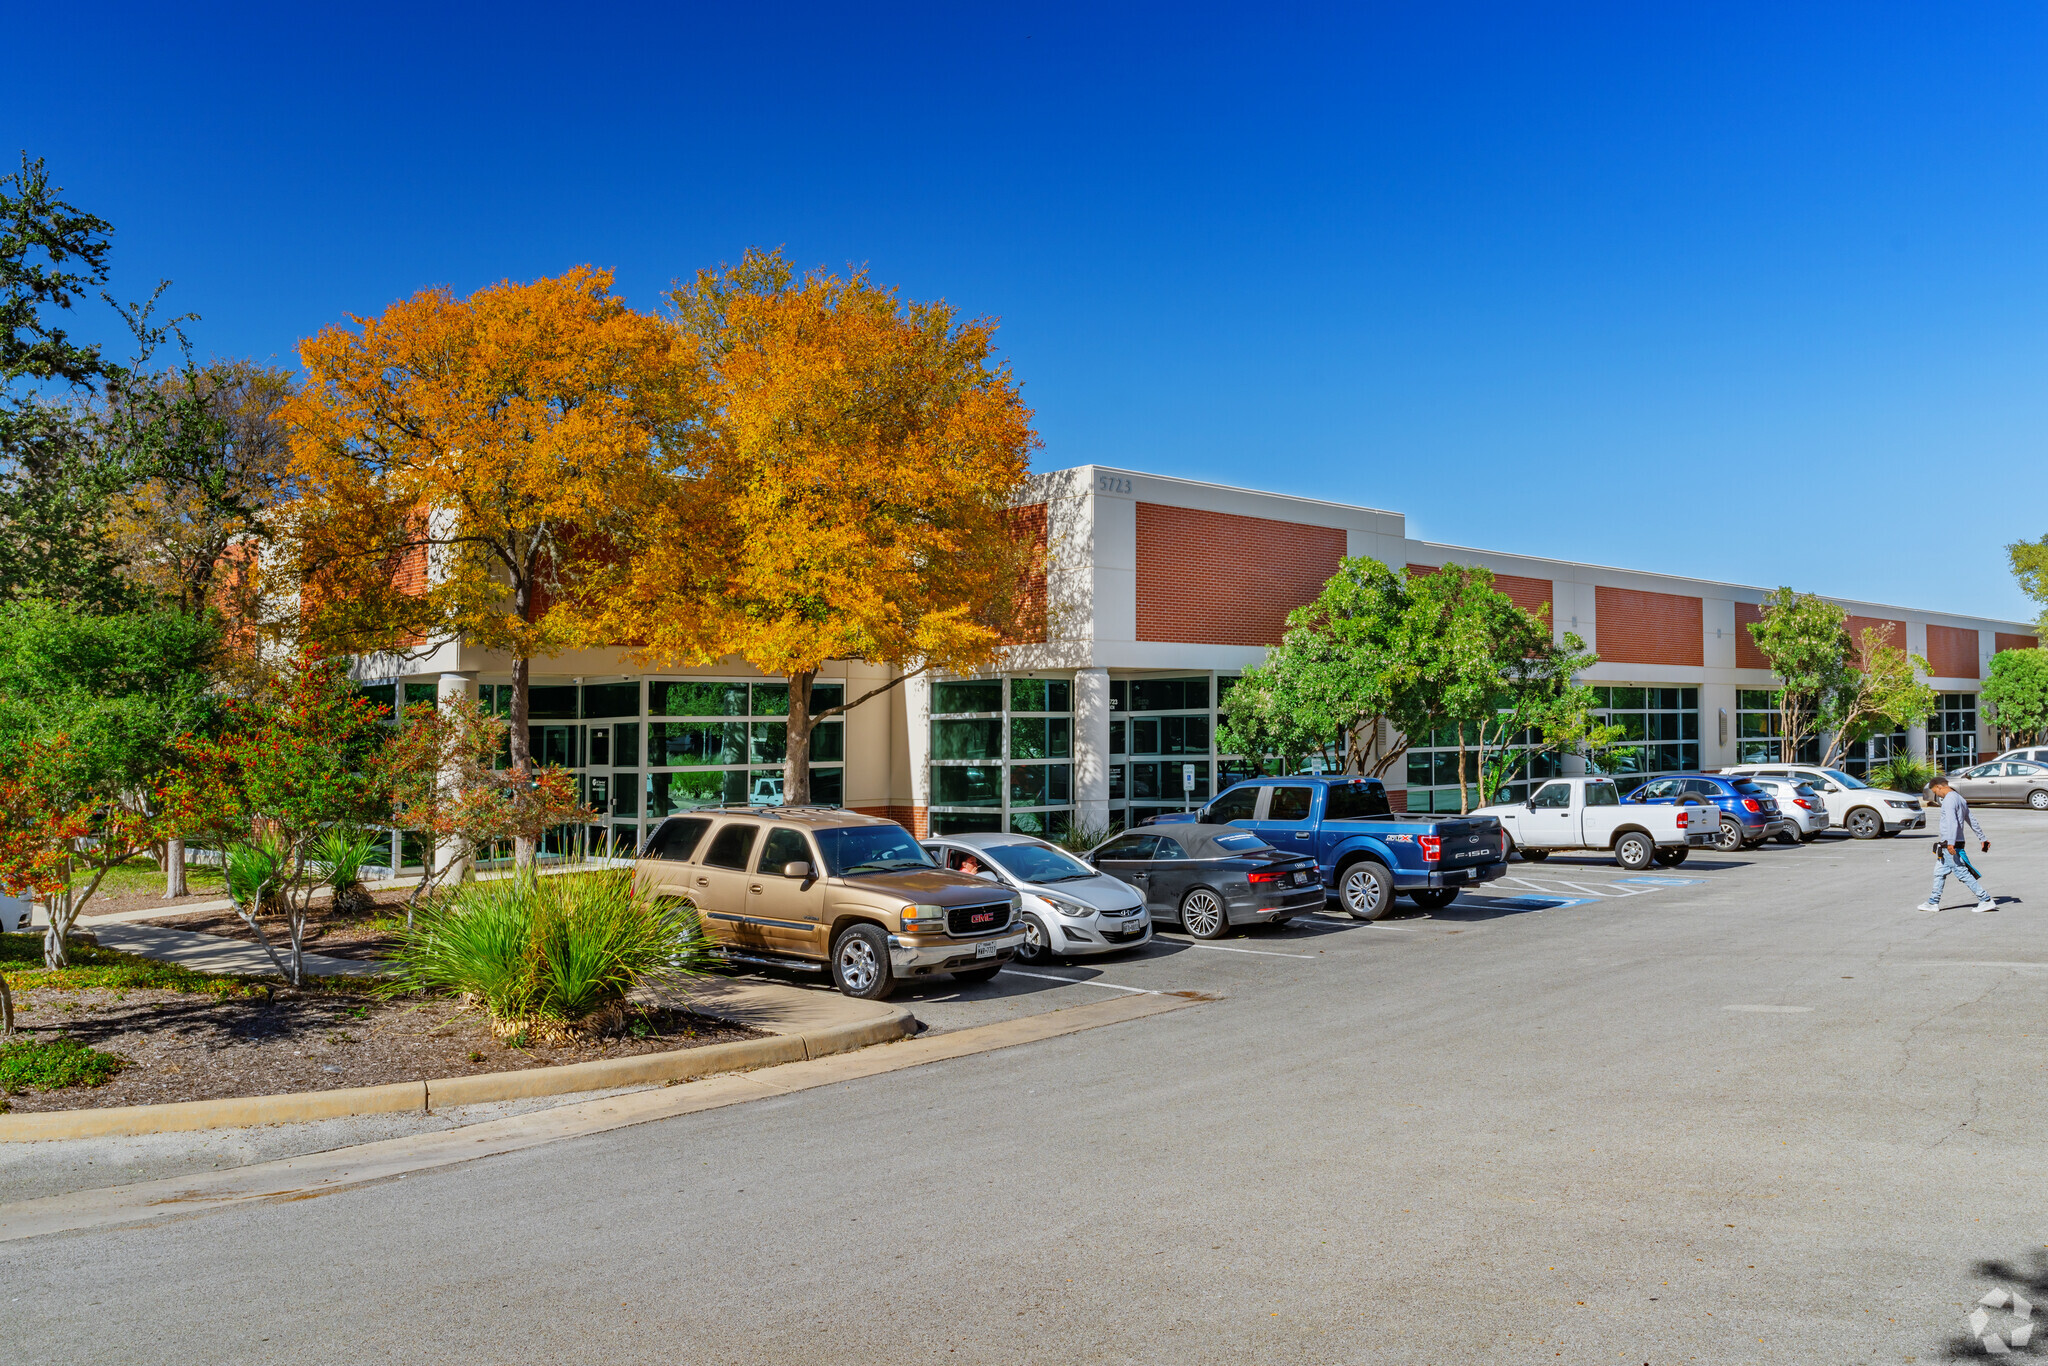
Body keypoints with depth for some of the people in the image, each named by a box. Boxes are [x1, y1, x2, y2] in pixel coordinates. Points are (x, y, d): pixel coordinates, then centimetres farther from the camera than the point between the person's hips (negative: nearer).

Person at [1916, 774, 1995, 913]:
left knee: (1963, 873, -7)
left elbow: (1952, 823, -25)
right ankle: (1933, 903, 18)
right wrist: (1983, 838, 26)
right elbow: (1971, 820, 21)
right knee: (1939, 873, 13)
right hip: (1947, 846, 10)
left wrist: (1950, 843, -31)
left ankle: (1986, 901, -4)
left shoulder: (1949, 800, -15)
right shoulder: (1959, 798, 16)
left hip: (1950, 846, -10)